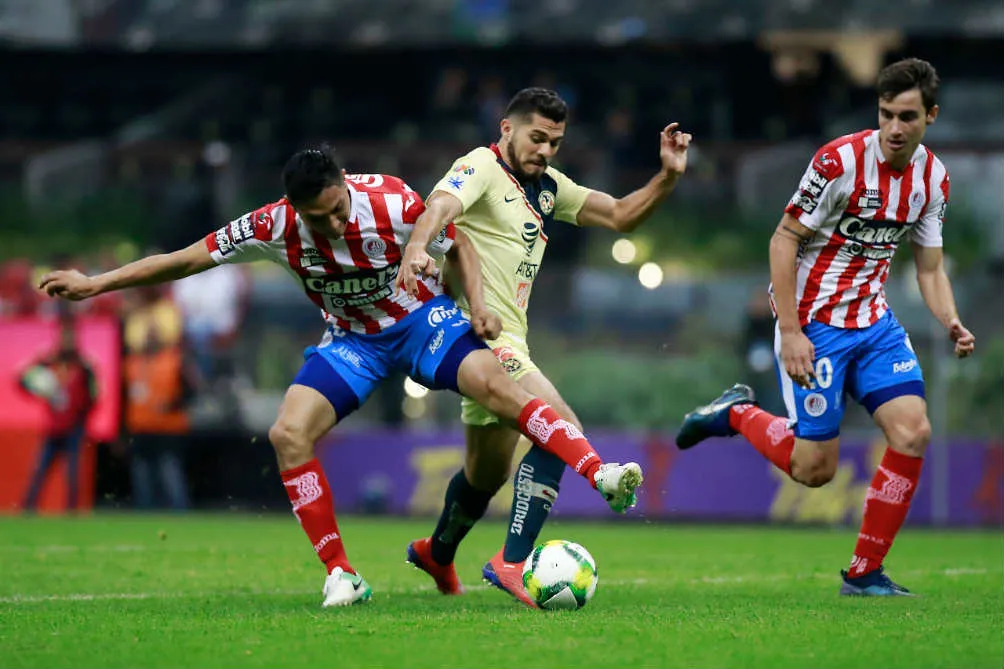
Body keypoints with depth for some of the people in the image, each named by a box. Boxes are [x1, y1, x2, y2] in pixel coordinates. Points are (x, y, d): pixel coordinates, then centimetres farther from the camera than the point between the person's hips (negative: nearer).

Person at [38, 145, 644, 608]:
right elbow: (187, 259, -11)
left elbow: (459, 244, -6)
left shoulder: (393, 203, -25)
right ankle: (342, 577, -11)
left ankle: (601, 475, -34)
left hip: (422, 318, -2)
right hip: (352, 339, 2)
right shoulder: (275, 227, -20)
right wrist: (96, 284, -11)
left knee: (494, 382, -31)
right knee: (289, 433, -19)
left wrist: (479, 306, -20)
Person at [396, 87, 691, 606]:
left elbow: (620, 216, 16)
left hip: (508, 338, 9)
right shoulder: (482, 167, -10)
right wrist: (417, 247, -52)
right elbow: (442, 203, -31)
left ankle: (437, 553, 48)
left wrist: (667, 177, -1)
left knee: (489, 471, 23)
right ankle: (512, 562, -28)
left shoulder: (547, 187, 15)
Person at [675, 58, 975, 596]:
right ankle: (736, 414, 23)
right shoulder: (840, 161, -19)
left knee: (913, 432, -12)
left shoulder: (933, 178, 1)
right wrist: (790, 332, -19)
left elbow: (929, 268, 10)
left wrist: (951, 322, -11)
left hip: (873, 320, 6)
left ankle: (864, 573, 0)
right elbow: (783, 240, -14)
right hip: (814, 322, -6)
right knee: (815, 468, -6)